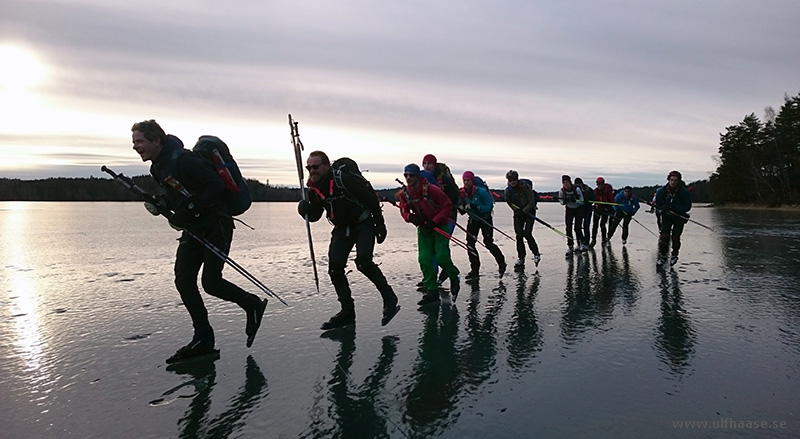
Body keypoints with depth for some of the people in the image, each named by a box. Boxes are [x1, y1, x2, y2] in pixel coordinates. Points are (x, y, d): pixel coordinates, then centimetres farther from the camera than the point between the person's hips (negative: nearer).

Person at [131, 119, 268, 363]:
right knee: (183, 281, 2)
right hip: (192, 229, 9)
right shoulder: (157, 167, 9)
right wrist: (160, 204, 1)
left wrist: (189, 209, -25)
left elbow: (217, 186, -22)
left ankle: (253, 305, 16)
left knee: (210, 282, -10)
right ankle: (203, 339, 12)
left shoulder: (183, 160, -20)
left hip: (216, 225, -9)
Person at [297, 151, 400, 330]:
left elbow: (371, 199, -17)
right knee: (334, 268, -4)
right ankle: (347, 312, 9)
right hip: (341, 229, 7)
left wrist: (380, 225, -13)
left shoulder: (345, 179, -23)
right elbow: (314, 216, 6)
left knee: (363, 262, -24)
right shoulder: (314, 189, -3)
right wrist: (305, 209, -17)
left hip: (363, 224, -6)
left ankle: (389, 298, -4)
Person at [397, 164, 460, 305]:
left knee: (441, 257, -13)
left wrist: (434, 221, -21)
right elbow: (404, 210, 4)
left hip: (440, 226, -5)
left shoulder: (431, 189, -22)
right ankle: (432, 291, 7)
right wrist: (410, 217, -20)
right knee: (424, 259, -3)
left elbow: (447, 206, -16)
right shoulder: (404, 193, -5)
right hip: (423, 227, 5)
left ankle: (454, 278, 18)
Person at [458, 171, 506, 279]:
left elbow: (490, 206, -22)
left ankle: (501, 263, 15)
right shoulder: (462, 193, -6)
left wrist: (475, 207, -33)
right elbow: (462, 211, 2)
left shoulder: (481, 191, -21)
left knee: (488, 242, -10)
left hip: (485, 219, -5)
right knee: (470, 244, -5)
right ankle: (474, 269, 5)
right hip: (473, 220, 5)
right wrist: (461, 208, -22)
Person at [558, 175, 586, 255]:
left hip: (578, 209, -2)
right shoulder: (561, 191, -14)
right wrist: (564, 201, -23)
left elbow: (582, 202, -16)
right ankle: (570, 247, 1)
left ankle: (581, 244, 7)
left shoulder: (577, 189, -21)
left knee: (578, 228, -11)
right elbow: (561, 202, 0)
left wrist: (574, 200, -34)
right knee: (568, 228, -5)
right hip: (569, 209, 3)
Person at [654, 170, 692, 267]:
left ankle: (674, 255, 23)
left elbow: (687, 207, -16)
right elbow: (658, 205, -4)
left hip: (680, 217, -1)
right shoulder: (662, 191, -13)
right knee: (664, 235, -8)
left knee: (675, 237, -1)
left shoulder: (684, 192, -18)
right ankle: (662, 256, 2)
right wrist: (663, 208, -27)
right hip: (666, 216, 1)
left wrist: (675, 208, -31)